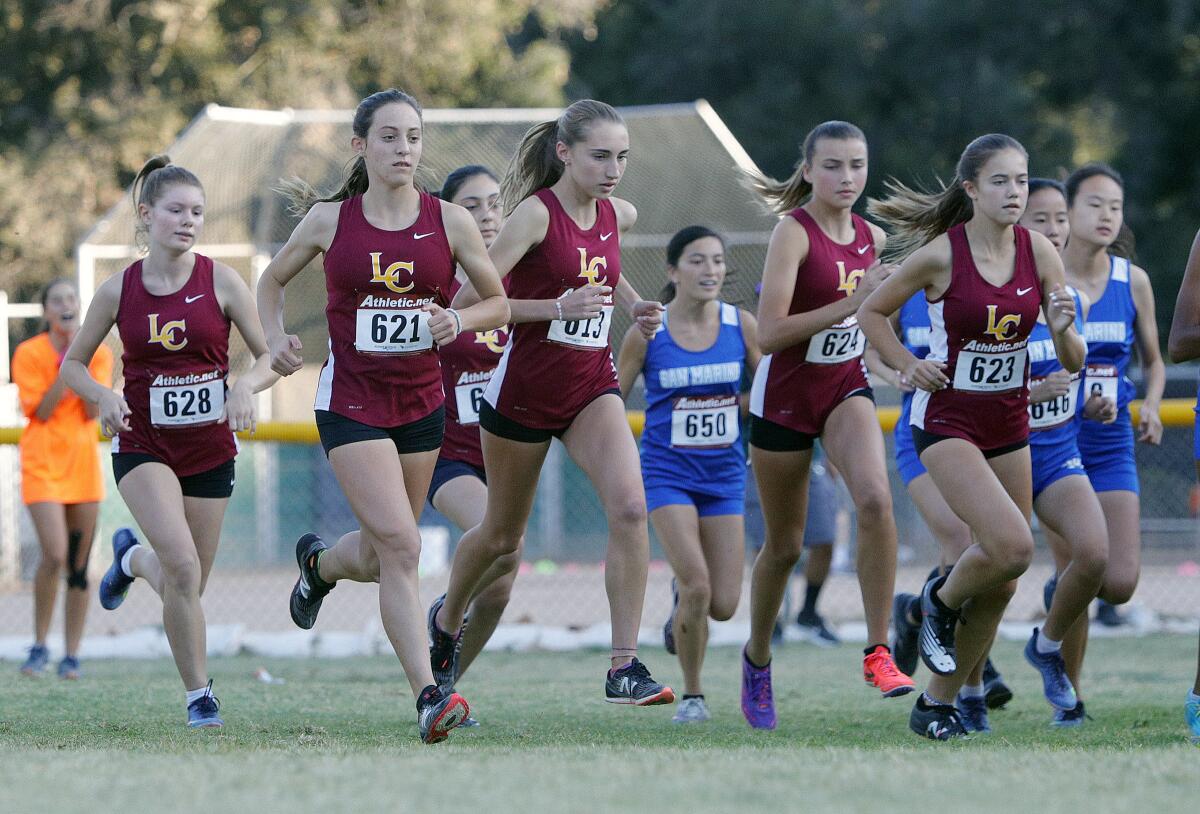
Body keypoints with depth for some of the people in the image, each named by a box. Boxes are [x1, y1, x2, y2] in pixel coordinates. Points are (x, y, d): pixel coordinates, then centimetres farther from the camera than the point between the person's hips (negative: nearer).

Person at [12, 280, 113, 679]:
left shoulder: (99, 353, 5)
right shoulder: (29, 354, -3)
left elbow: (92, 412, -5)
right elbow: (40, 411, -11)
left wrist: (81, 361, -14)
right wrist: (67, 364, -16)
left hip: (83, 466, 3)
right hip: (42, 464, -3)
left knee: (79, 566, 3)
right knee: (54, 556, -18)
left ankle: (71, 656, 10)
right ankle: (39, 646, -1)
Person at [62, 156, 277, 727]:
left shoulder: (220, 282, -5)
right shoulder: (118, 290, -3)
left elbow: (271, 357, -1)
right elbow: (72, 364, 8)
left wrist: (246, 386, -23)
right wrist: (104, 396, -13)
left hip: (210, 448, 2)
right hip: (143, 446, -2)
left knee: (188, 582, 10)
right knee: (183, 569, -22)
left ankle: (131, 558, 45)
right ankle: (198, 695, -8)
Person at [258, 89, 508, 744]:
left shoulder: (448, 221, -2)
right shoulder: (329, 220, -3)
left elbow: (499, 302, 7)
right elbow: (271, 281, 13)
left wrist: (459, 321, -14)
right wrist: (276, 339, -4)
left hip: (422, 403, 3)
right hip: (350, 401, -3)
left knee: (380, 555, 13)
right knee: (399, 545, -18)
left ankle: (319, 563, 49)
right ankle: (428, 697, -19)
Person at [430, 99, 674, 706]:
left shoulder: (619, 216, 3)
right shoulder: (536, 213, -17)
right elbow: (469, 299, -21)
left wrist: (634, 304, 9)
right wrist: (558, 307, -29)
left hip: (592, 387, 4)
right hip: (525, 388, -4)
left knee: (629, 508, -20)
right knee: (503, 534, 13)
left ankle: (624, 668, -18)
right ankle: (447, 619, 45)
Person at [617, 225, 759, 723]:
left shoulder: (741, 325, -2)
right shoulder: (648, 332, -7)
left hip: (724, 475, 3)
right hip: (668, 472, -3)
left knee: (723, 606, -2)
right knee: (698, 589, -18)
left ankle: (681, 602, 35)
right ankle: (691, 696, 2)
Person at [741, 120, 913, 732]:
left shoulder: (871, 238, 3)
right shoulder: (794, 232, -16)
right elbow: (769, 334, -25)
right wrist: (851, 303, -29)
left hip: (846, 388, 4)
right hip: (784, 395, -4)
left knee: (875, 497, -26)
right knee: (784, 544, 8)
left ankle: (877, 652, -23)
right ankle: (756, 659, 35)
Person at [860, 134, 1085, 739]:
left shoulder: (1038, 252, -2)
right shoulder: (940, 254, -13)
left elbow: (1073, 362, 1)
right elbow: (872, 312, 2)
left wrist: (1063, 331, -21)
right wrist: (908, 365, -12)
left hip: (1009, 424, 5)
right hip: (947, 422, -5)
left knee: (1001, 580, 6)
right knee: (1013, 546, -24)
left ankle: (937, 704, 20)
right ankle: (940, 601, 8)